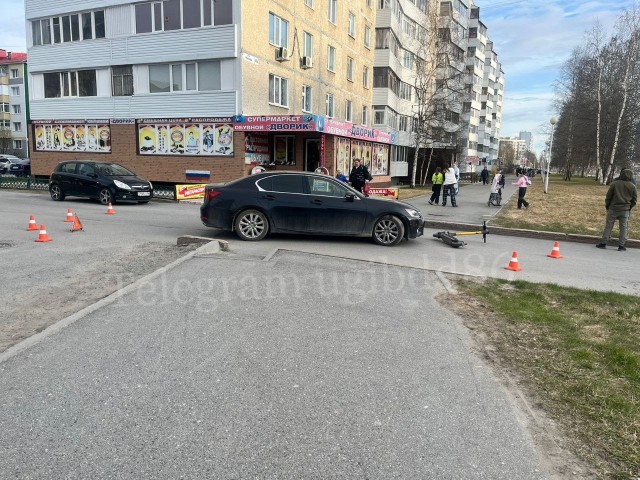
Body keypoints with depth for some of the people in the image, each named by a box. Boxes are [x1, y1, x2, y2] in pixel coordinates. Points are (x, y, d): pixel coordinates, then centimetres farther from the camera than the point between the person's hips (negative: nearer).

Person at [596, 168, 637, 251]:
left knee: (608, 226, 5)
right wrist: (629, 207, 16)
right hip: (625, 210, 1)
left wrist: (607, 206, 8)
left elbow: (608, 196, -3)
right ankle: (621, 246, 9)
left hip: (613, 209, -1)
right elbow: (634, 200, 4)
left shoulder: (614, 183, -7)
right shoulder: (632, 186, -1)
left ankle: (603, 243, 4)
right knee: (623, 228, 8)